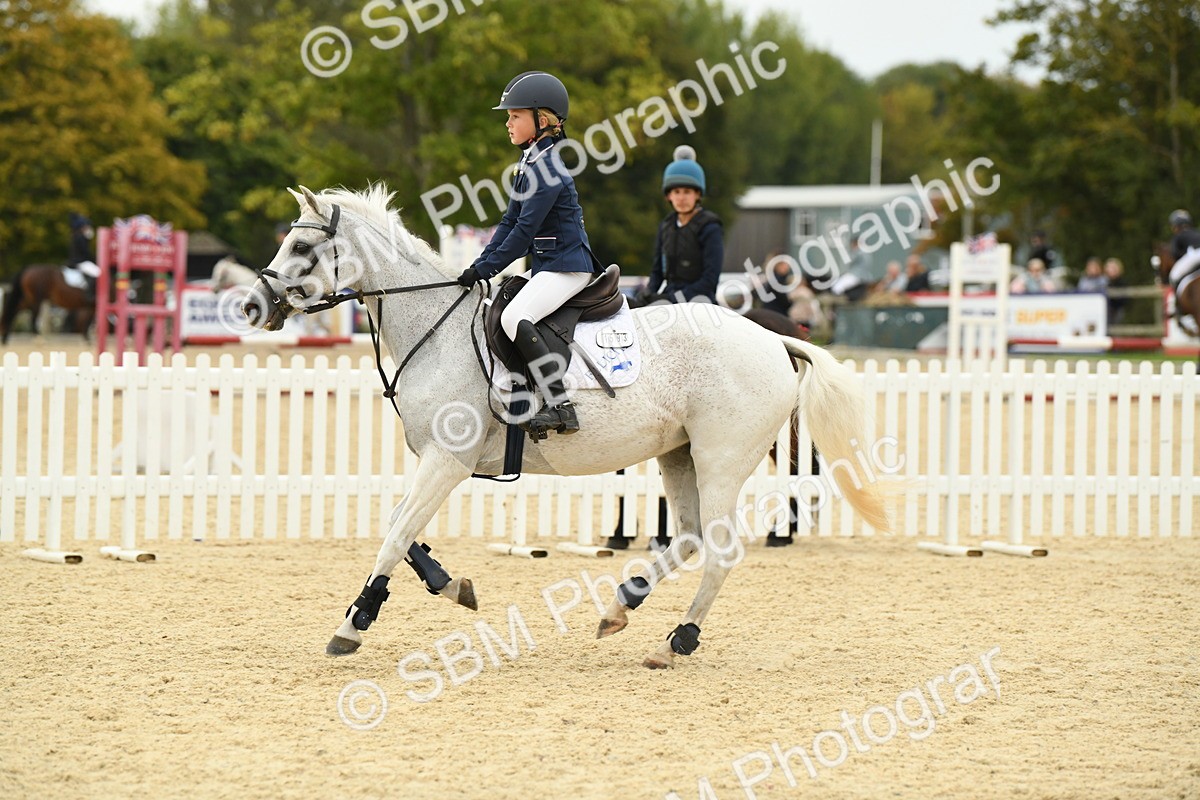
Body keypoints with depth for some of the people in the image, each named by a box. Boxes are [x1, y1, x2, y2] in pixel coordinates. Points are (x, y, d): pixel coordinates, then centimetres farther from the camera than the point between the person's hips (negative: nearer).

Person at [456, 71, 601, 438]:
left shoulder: (548, 167, -16)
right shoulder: (528, 165, 15)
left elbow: (526, 229, -19)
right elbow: (510, 222, 17)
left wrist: (487, 268, -15)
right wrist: (479, 266, 7)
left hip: (566, 266, -11)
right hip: (545, 267, 11)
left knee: (514, 318, -28)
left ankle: (560, 407, -31)